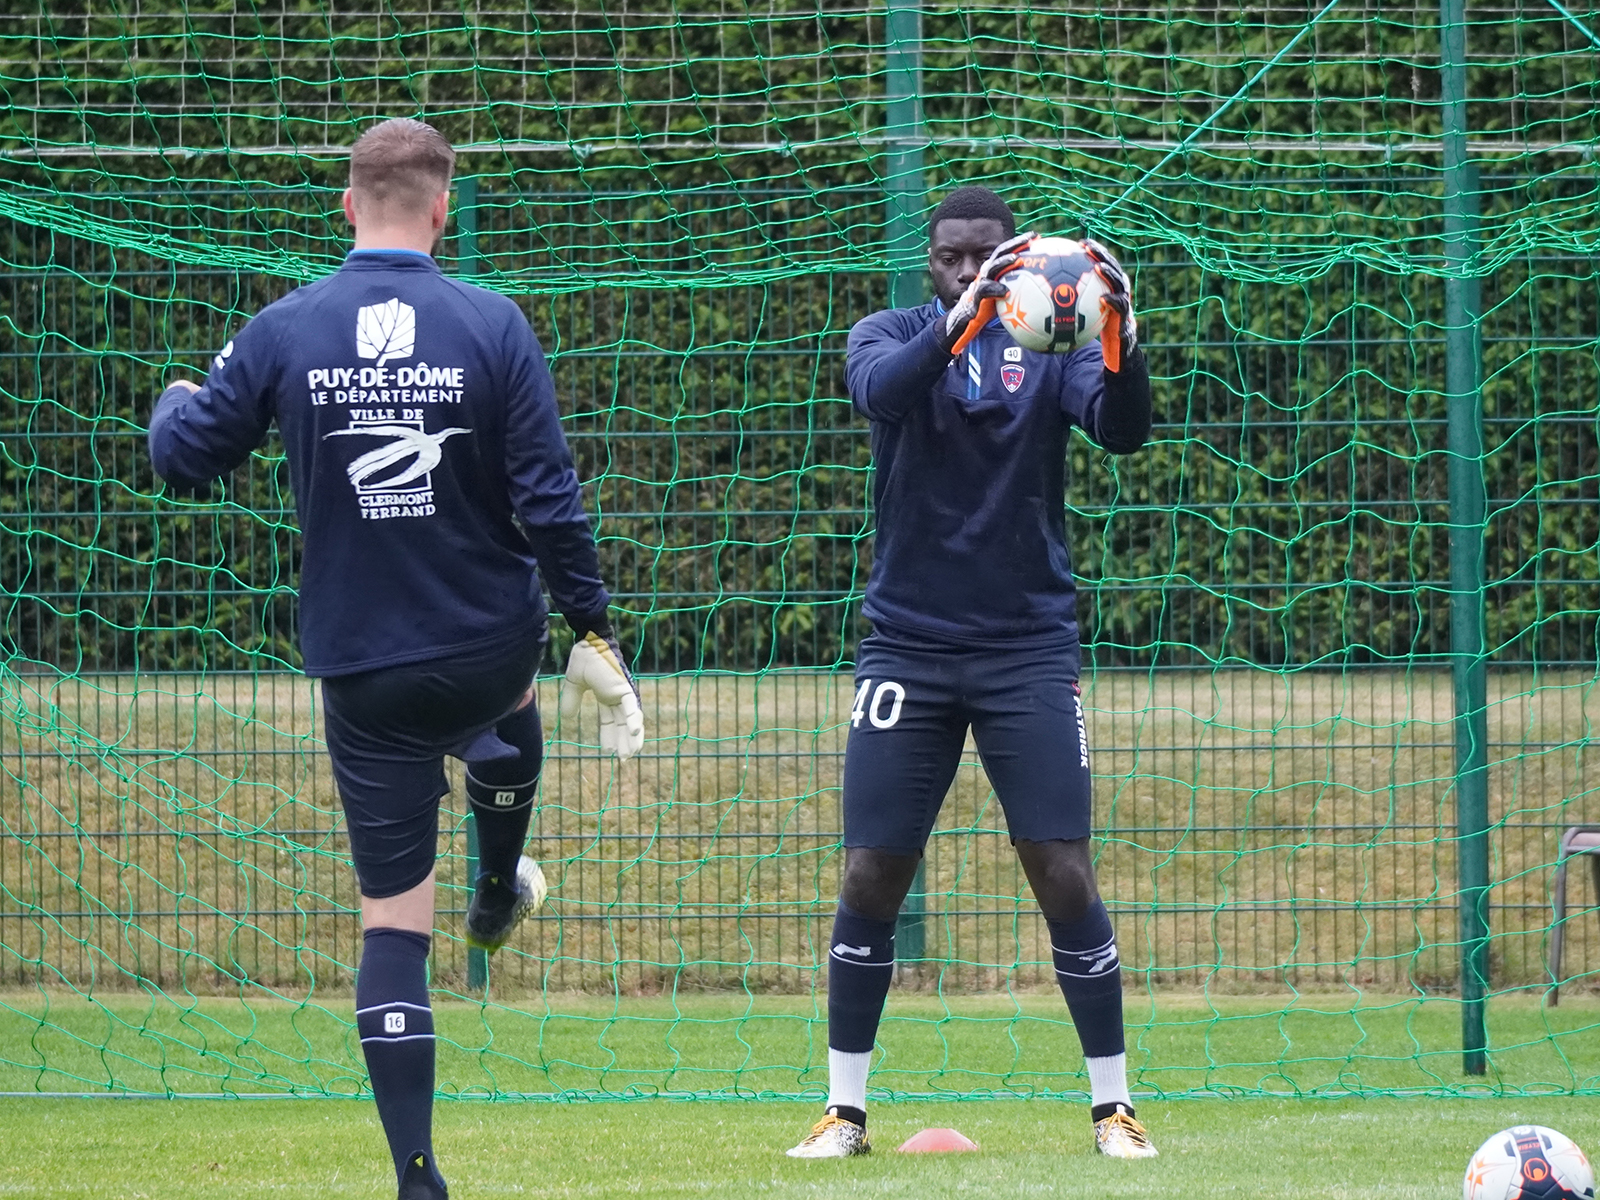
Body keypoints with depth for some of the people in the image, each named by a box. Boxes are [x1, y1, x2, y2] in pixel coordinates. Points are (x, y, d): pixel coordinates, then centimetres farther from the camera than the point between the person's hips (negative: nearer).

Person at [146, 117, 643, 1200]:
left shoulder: (286, 331, -6)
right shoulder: (493, 328, -9)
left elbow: (182, 456, 3)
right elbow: (550, 502, -11)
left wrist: (175, 402, 25)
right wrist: (594, 634, -1)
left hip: (364, 671, 0)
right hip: (491, 651, 0)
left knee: (393, 918, 4)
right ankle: (499, 895, 60)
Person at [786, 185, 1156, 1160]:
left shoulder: (1052, 344, 1)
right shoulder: (891, 335, 2)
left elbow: (1124, 430, -17)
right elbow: (880, 388, -22)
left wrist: (1121, 339, -36)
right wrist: (959, 319, -39)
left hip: (1029, 647, 0)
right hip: (909, 644, 1)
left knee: (1065, 877, -6)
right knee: (871, 878, -2)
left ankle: (1114, 1106, 3)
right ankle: (846, 1109, 9)